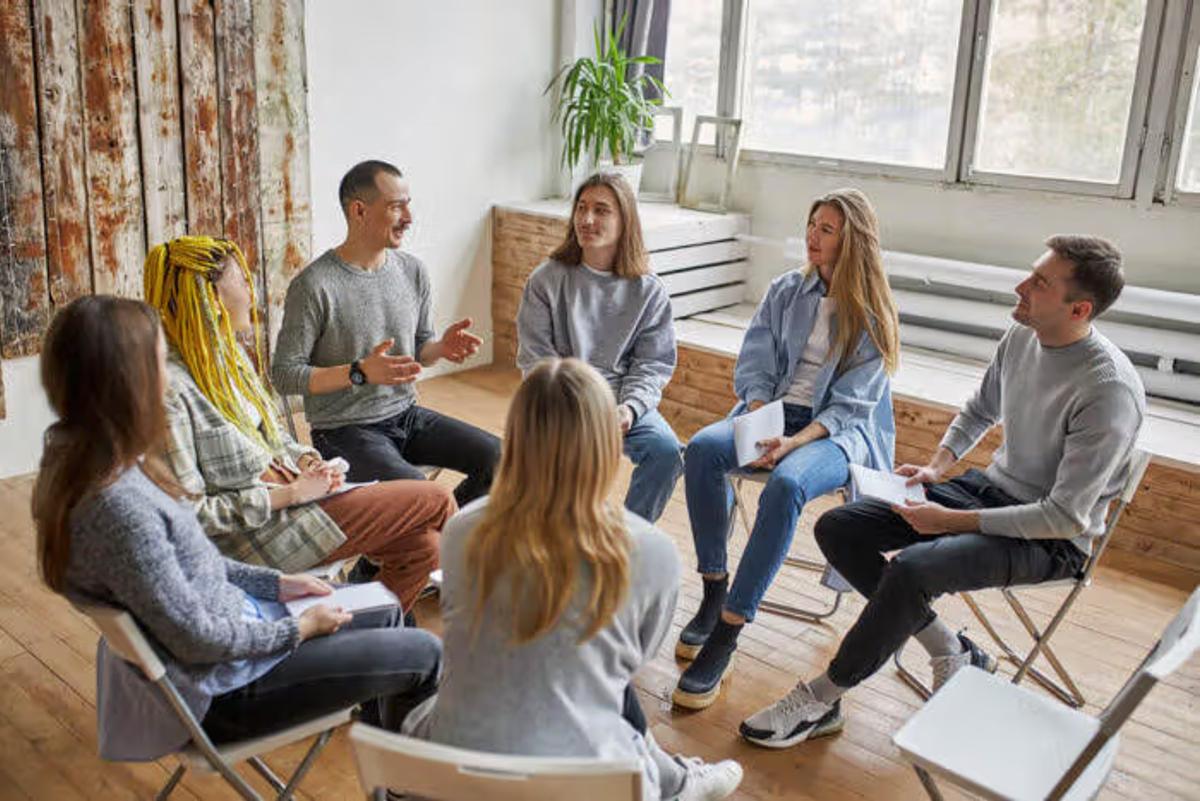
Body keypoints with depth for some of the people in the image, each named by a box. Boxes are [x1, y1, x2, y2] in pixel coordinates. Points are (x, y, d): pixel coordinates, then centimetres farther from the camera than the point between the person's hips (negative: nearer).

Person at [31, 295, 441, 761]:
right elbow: (198, 640, -26)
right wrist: (299, 629, -11)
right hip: (221, 692, -10)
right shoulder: (117, 505, -34)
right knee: (423, 653, 0)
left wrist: (275, 583, 8)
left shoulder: (77, 457, -3)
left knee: (383, 612, 22)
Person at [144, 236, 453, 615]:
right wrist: (288, 494, -18)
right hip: (257, 538, -9)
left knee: (420, 546, 0)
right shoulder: (170, 389, -23)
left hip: (291, 494, 9)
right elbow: (189, 513, -22)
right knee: (436, 499, -5)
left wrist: (307, 460, -1)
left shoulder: (232, 355, 6)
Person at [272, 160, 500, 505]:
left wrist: (442, 347, -7)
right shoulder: (314, 285, -15)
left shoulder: (413, 271, 5)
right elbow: (284, 374, -14)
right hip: (345, 430, -6)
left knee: (499, 458, -9)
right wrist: (360, 373, -26)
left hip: (407, 414, 7)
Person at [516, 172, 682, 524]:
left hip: (623, 403, 2)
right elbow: (535, 359, 0)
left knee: (666, 450, -26)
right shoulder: (546, 280, 4)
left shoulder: (649, 290, 7)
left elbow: (653, 363, 5)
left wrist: (630, 407, -15)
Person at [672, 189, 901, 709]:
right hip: (772, 413, 4)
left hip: (839, 432, -4)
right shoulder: (786, 291, 11)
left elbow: (851, 404, -8)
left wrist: (795, 442, -25)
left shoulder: (872, 317, -1)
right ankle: (714, 593, -18)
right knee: (703, 448, -28)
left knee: (785, 485, -37)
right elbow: (753, 368, 5)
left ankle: (725, 636, -33)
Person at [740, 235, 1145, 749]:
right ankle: (951, 653, 2)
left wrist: (951, 521, -22)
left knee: (910, 569, -34)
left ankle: (821, 699, -14)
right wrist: (936, 466, 4)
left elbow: (1066, 517, -24)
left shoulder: (1109, 390, -24)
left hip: (1052, 539, -8)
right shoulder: (1021, 337, -1)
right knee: (837, 529, -4)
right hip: (991, 487, 8)